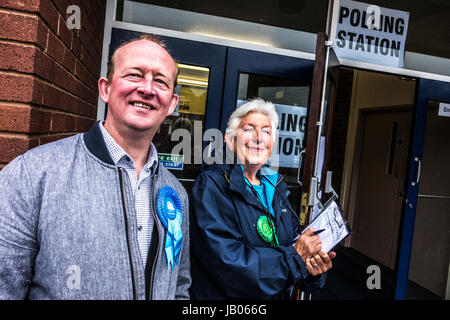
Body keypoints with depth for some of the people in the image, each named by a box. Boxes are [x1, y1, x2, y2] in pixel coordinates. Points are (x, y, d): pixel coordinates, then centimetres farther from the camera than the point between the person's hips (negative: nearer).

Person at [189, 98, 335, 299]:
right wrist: (295, 257, -21)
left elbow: (294, 242, 6)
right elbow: (227, 262, -28)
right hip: (224, 296, -6)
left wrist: (315, 266, -14)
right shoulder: (212, 184, -19)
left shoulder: (275, 187, 3)